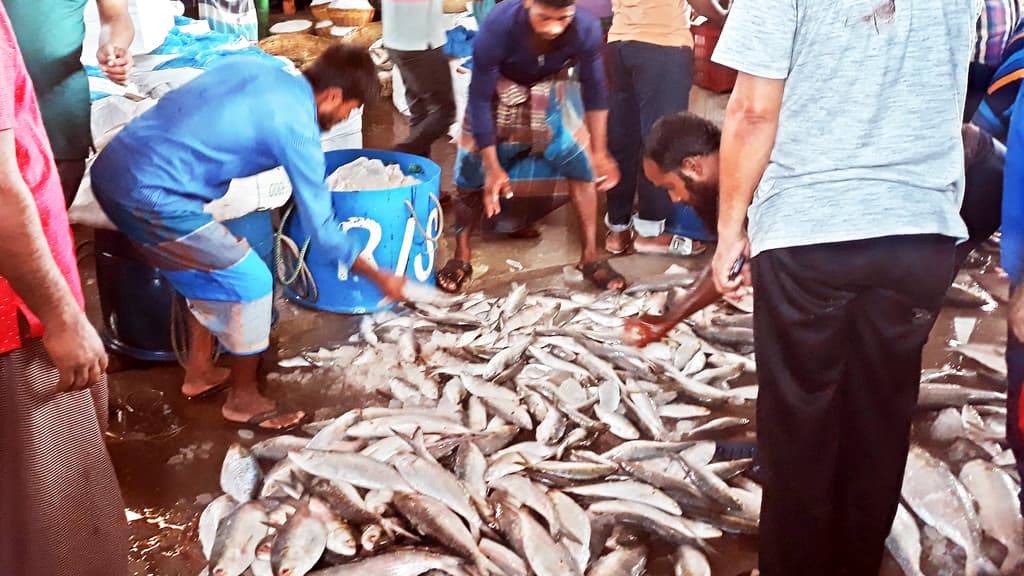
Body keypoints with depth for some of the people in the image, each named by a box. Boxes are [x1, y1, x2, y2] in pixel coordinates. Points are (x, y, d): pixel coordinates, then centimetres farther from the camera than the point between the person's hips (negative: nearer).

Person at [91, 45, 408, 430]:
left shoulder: (254, 66, 11)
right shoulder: (297, 128, -9)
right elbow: (321, 229, -3)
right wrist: (381, 279, 8)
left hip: (110, 168, 9)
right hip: (150, 196, -9)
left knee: (207, 271, 24)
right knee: (251, 281, 3)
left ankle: (199, 373, 36)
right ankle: (244, 399, 17)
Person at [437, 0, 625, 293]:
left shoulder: (586, 29, -35)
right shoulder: (498, 26, -40)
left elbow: (594, 90, -17)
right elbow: (480, 99, -30)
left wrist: (599, 152, -14)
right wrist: (492, 167, -29)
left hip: (551, 87, 2)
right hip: (499, 87, -1)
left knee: (580, 159, -9)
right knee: (474, 167, -5)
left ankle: (590, 256, 3)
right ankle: (461, 257, 11)